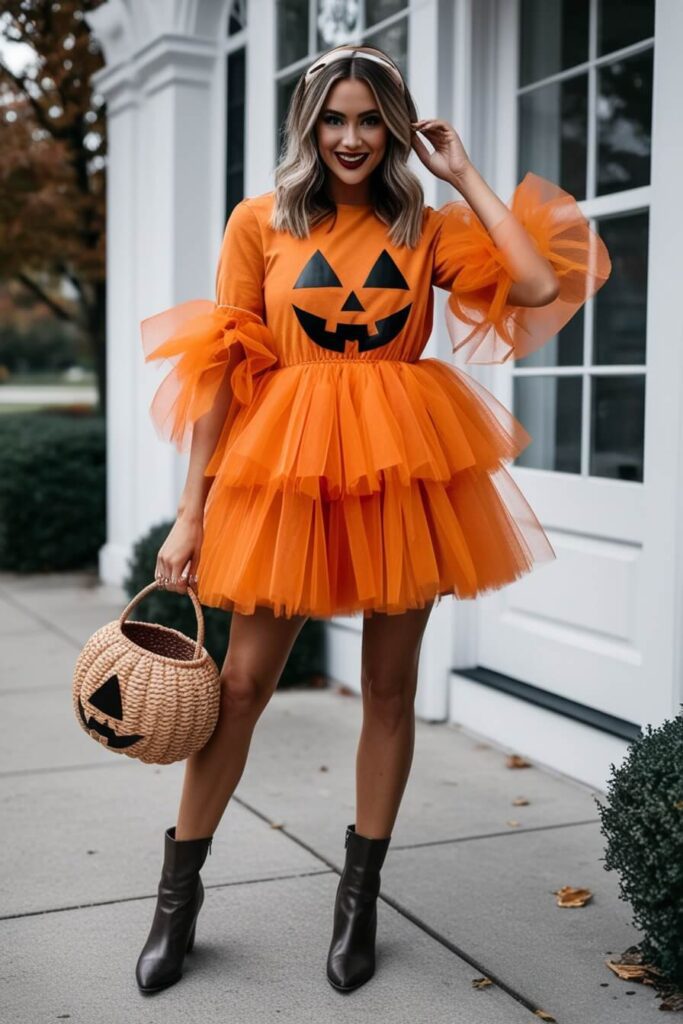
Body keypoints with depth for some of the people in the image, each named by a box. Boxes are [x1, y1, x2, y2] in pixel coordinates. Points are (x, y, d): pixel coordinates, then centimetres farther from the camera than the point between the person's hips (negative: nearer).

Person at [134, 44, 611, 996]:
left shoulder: (428, 229, 8)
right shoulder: (260, 221, 4)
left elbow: (541, 286, -8)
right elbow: (225, 369, 1)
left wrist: (465, 178, 0)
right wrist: (191, 512, -2)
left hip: (404, 465, 2)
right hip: (287, 463, -1)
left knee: (390, 686, 8)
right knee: (241, 682, 1)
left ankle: (360, 895, 25)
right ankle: (179, 891, 20)